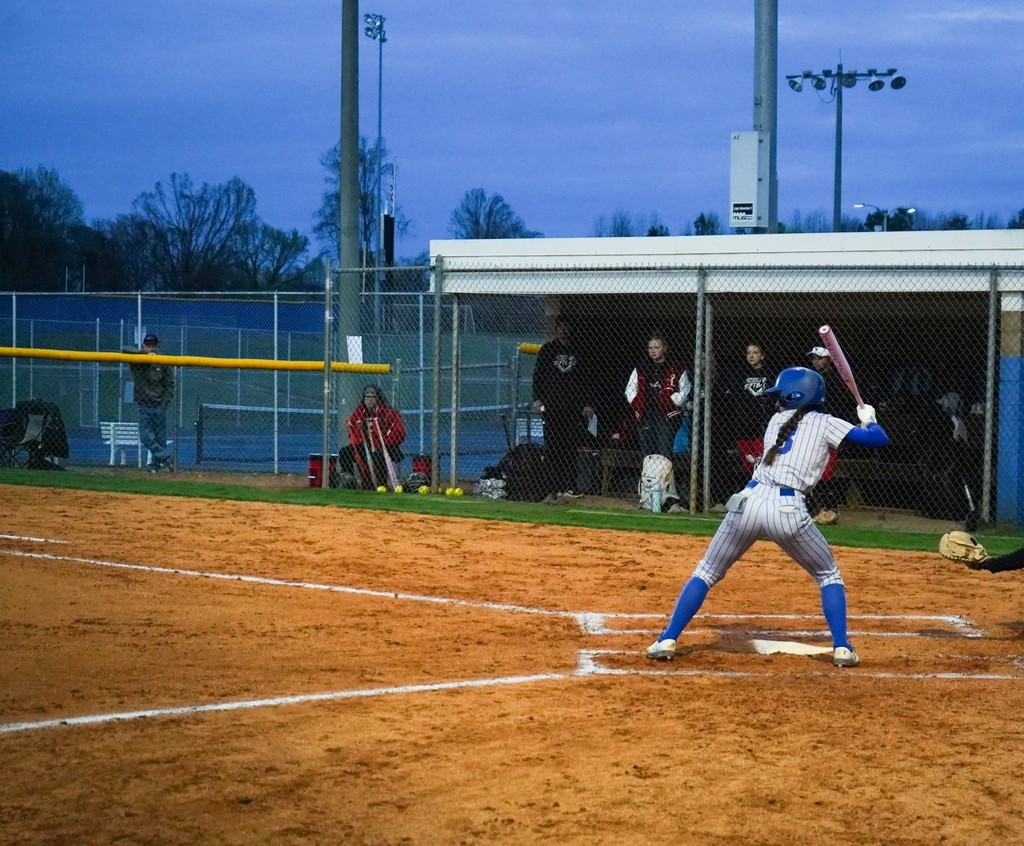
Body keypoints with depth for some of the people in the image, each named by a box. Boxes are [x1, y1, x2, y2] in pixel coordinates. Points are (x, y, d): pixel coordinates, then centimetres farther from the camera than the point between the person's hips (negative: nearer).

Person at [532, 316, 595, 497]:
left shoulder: (578, 351, 14)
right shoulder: (547, 350, 10)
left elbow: (586, 379, 16)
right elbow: (538, 375, 7)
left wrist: (588, 404, 8)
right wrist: (537, 398, -5)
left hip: (574, 407, 2)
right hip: (552, 406, -2)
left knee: (572, 448, -2)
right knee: (552, 447, -5)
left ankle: (569, 487, 1)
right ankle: (551, 487, -4)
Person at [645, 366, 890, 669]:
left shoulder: (776, 420, 21)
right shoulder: (825, 423, 10)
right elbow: (879, 439, 7)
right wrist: (868, 419, 28)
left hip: (749, 499, 2)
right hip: (789, 510, -2)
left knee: (706, 573, 15)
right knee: (828, 576, 19)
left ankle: (667, 641, 5)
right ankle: (842, 649, 5)